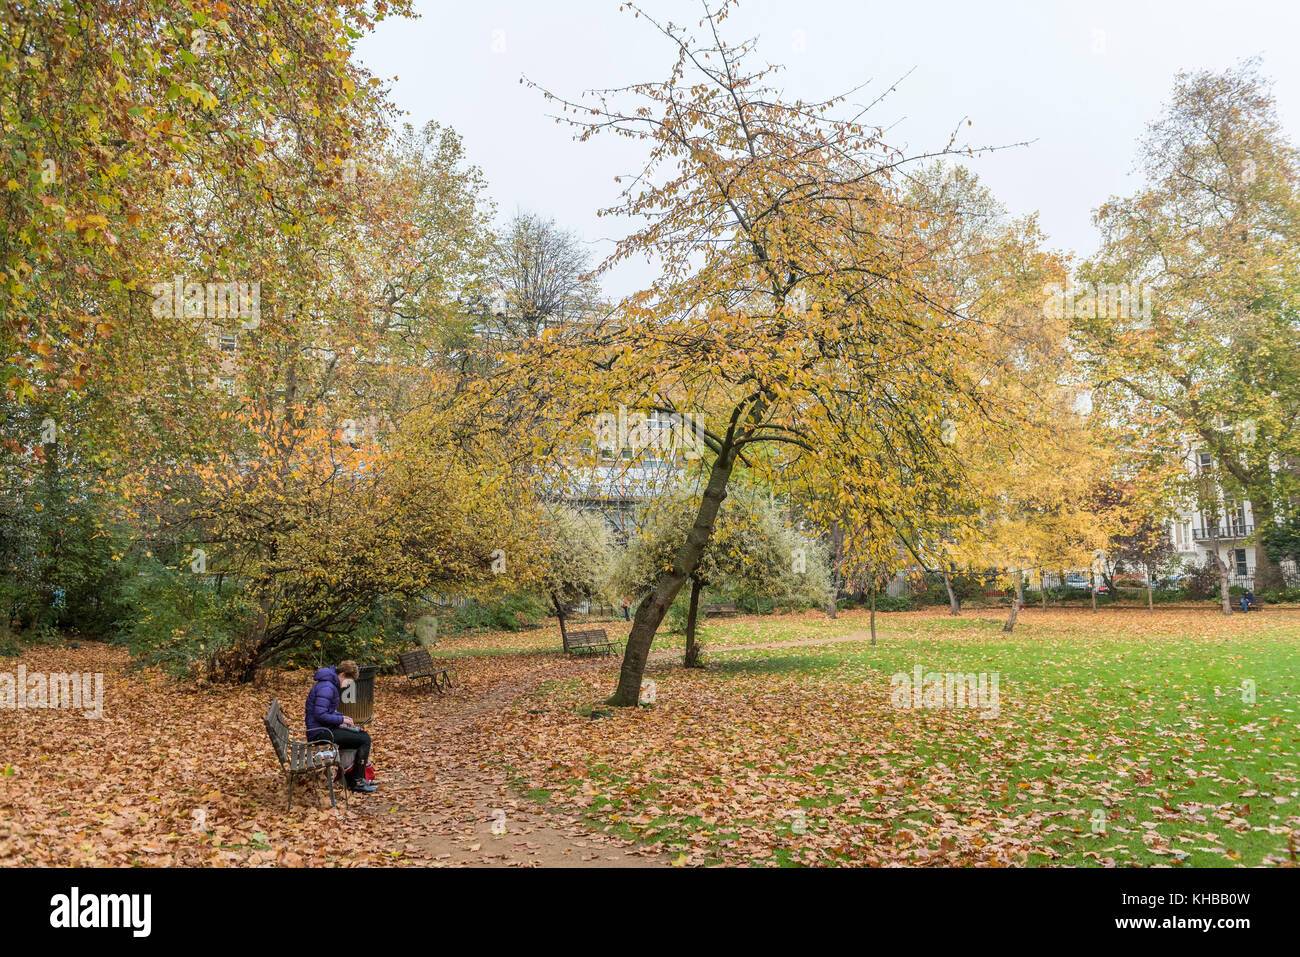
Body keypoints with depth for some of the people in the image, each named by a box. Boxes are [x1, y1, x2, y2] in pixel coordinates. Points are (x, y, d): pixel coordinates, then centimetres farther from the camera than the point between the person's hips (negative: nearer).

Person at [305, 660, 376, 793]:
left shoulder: (331, 685, 14)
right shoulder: (327, 687, -20)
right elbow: (320, 715, -25)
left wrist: (342, 717, 9)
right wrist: (341, 719, -14)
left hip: (325, 728, 11)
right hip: (320, 732, -11)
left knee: (363, 735, 14)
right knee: (364, 740, -12)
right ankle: (357, 782, -3)